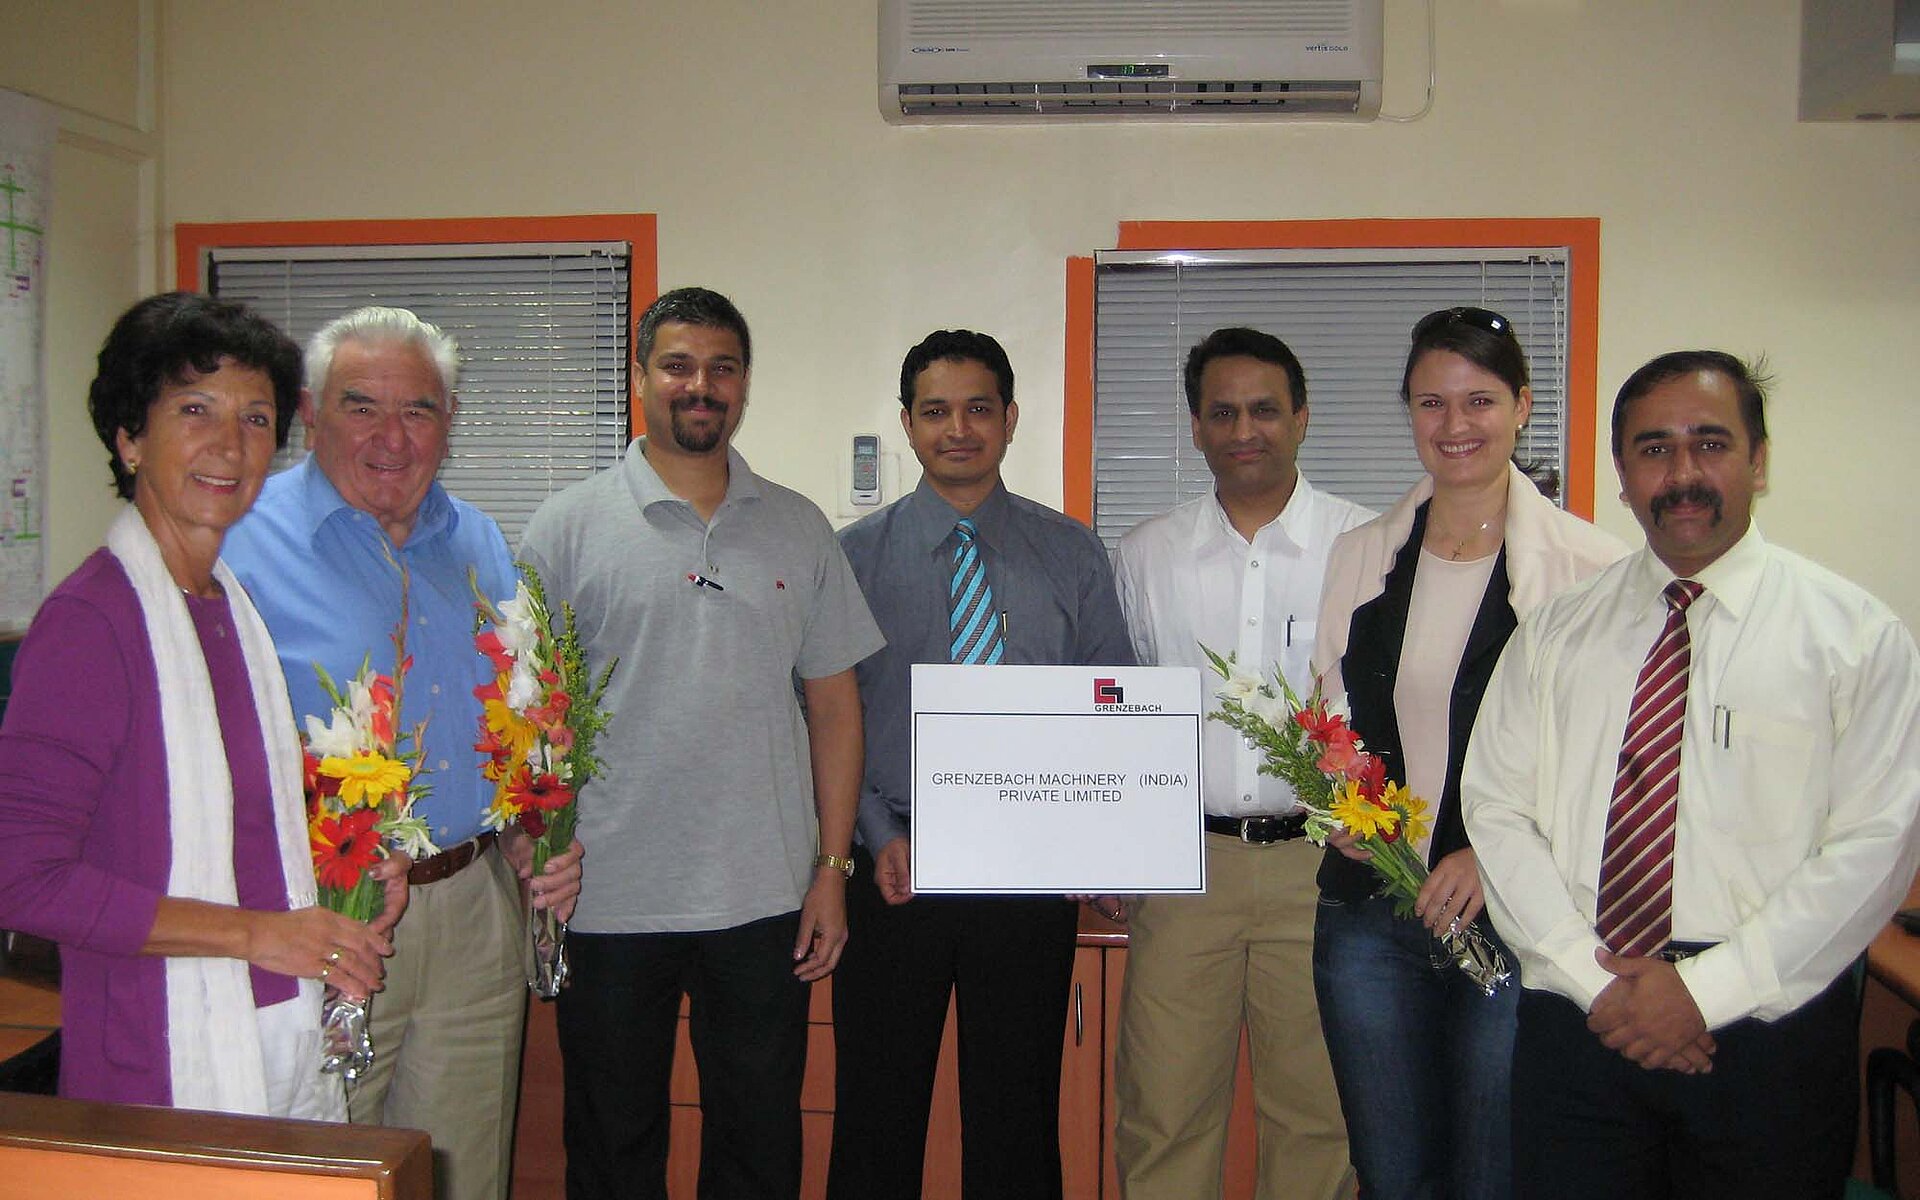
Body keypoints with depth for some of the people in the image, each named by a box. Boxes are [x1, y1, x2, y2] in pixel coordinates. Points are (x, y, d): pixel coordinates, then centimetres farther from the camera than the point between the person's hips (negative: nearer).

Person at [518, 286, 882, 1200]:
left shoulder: (799, 528, 7)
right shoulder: (569, 527, 0)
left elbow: (833, 704, 8)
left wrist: (832, 867, 2)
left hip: (766, 898, 2)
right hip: (609, 898, -1)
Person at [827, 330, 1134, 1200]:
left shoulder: (1071, 553, 5)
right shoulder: (856, 555, 2)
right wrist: (880, 838, -12)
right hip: (894, 868, -1)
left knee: (1019, 1116, 12)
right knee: (877, 1113, 9)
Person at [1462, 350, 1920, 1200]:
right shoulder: (1555, 633, 6)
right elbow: (1495, 807, 2)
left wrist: (1708, 988, -14)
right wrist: (1592, 977, -10)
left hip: (1771, 1022, -2)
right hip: (1576, 1019, 2)